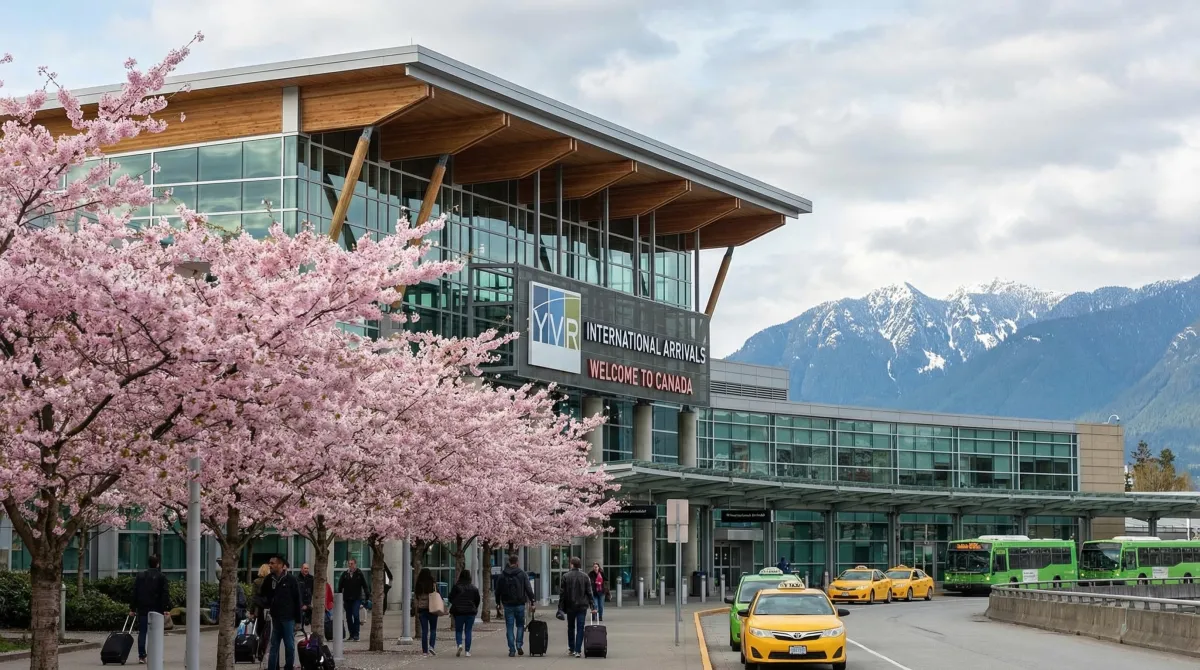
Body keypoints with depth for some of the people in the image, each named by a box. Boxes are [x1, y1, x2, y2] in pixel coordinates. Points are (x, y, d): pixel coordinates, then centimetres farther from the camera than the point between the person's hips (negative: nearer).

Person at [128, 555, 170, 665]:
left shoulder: (140, 575, 8)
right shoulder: (161, 577, -1)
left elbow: (134, 593, 7)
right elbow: (166, 593, -8)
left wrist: (132, 608, 8)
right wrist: (167, 609, -10)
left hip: (142, 609, 2)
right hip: (156, 609, -2)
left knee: (142, 632, 6)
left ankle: (141, 656, 0)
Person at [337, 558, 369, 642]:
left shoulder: (359, 574, 0)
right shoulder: (345, 574, 5)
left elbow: (365, 586, 3)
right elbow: (340, 587, 8)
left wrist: (368, 596, -2)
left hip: (357, 598, -3)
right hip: (347, 599, 3)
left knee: (355, 615, -15)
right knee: (348, 617, 6)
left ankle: (356, 635, -11)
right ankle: (352, 635, 16)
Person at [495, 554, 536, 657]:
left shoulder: (503, 575, 1)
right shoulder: (522, 574, -2)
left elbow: (498, 590, 6)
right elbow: (529, 589, -4)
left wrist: (498, 603, 16)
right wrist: (532, 603, 0)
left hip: (508, 605, 0)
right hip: (520, 604, 0)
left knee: (510, 627, 4)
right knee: (520, 625, 14)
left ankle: (512, 650, 0)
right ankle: (519, 646, 0)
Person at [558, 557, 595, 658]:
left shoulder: (565, 577, -5)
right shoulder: (584, 576, -1)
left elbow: (562, 593, -4)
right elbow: (589, 592, 1)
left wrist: (561, 606, 1)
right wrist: (591, 604, 7)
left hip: (570, 607, 0)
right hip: (582, 606, 0)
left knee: (570, 627, 17)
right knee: (580, 628, 1)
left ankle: (571, 648, 26)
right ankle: (578, 651, -5)